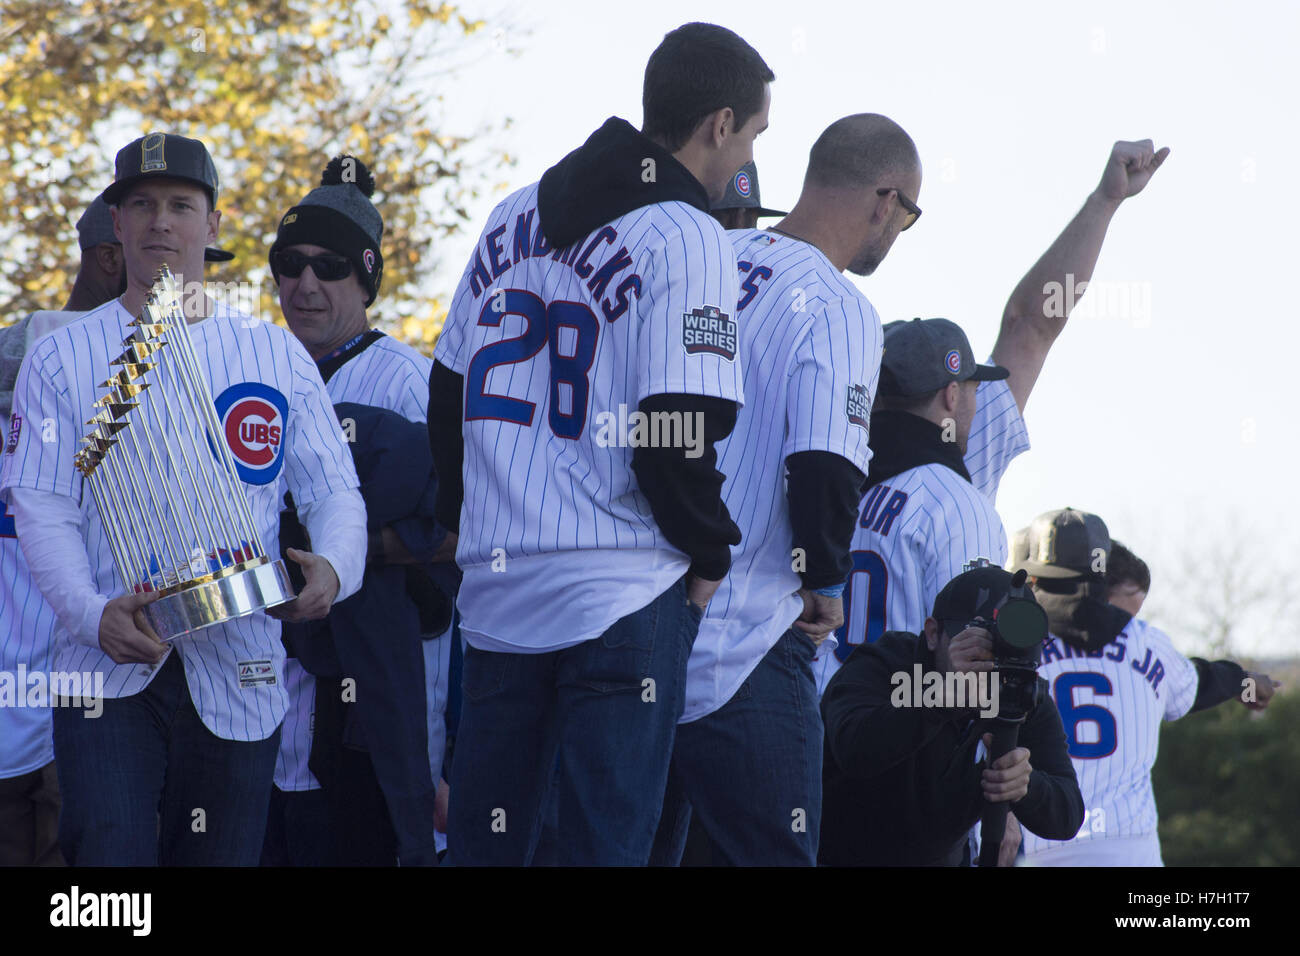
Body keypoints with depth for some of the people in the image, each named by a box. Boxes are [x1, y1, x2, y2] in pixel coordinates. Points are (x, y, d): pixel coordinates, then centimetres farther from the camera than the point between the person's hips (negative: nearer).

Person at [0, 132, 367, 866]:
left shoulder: (278, 355, 11)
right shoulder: (64, 359, 6)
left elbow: (334, 490, 8)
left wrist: (333, 567, -15)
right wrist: (93, 613, -19)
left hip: (239, 671, 2)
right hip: (110, 669, -2)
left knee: (224, 856, 5)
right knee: (110, 853, -15)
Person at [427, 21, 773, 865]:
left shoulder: (515, 219, 13)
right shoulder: (686, 240, -9)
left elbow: (449, 397, 17)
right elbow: (675, 437, -16)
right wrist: (710, 554, -1)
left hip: (497, 582, 6)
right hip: (624, 596, -6)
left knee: (484, 837, 11)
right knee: (606, 841, -4)